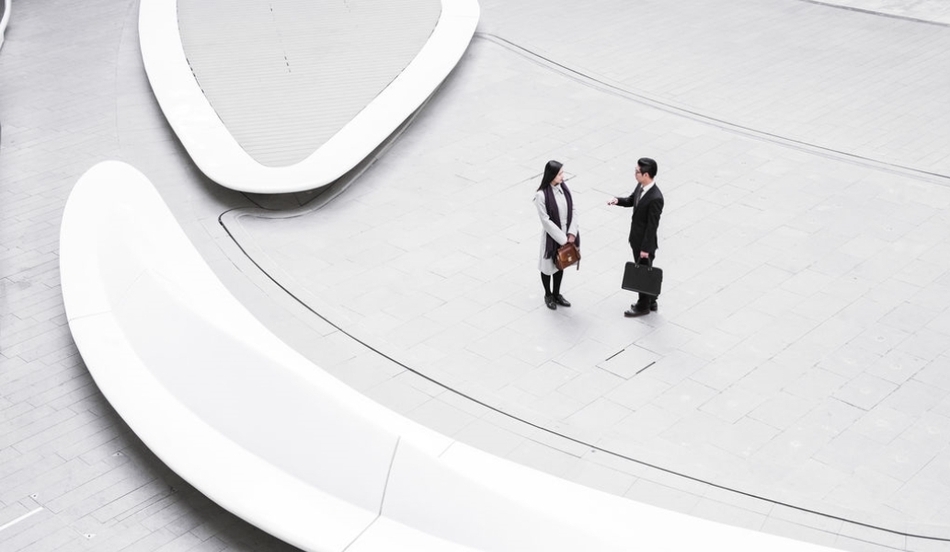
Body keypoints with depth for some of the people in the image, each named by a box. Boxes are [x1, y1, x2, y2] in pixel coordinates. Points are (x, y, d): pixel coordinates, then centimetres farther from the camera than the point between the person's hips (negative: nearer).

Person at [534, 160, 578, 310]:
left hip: (567, 235, 5)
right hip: (552, 236, -5)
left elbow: (573, 210, 0)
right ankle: (548, 295, 36)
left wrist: (572, 233, -9)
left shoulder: (564, 187, -5)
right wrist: (562, 239, -18)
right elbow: (546, 221, -21)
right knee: (548, 265, 14)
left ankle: (557, 294, 40)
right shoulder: (541, 195, -23)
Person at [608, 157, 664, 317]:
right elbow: (631, 200, 15)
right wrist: (618, 200, -6)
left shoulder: (655, 198, -30)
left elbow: (652, 225, -25)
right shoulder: (641, 186, -4)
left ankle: (643, 306, 27)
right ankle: (651, 301, 38)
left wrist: (646, 248, -20)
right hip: (636, 238, 9)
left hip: (645, 242, -9)